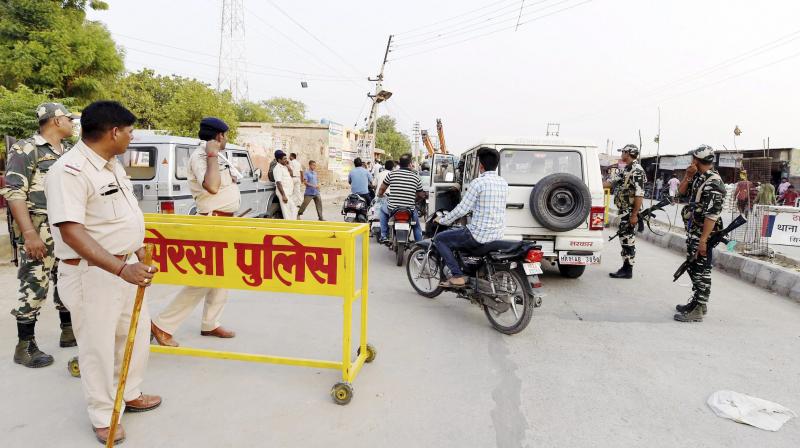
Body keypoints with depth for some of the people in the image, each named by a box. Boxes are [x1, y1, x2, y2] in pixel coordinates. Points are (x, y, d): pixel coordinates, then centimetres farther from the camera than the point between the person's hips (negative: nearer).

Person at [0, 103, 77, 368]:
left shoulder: (69, 152, 13)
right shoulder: (25, 149, -8)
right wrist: (29, 233, -21)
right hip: (39, 233, -7)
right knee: (34, 287, -4)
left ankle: (69, 331, 27)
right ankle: (24, 346, 8)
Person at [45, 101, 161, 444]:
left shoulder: (112, 164, 8)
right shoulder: (69, 171, -22)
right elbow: (71, 232, -31)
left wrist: (138, 255, 19)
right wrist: (121, 268, -38)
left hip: (126, 267, 9)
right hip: (92, 274, -9)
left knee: (136, 334, 20)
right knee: (98, 346, 6)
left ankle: (130, 395, 40)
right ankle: (102, 417, 25)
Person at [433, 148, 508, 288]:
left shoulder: (478, 182, -16)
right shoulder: (503, 183, 7)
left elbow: (462, 209, -16)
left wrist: (442, 221, -2)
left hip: (480, 234, -8)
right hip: (497, 234, 8)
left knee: (440, 239, 5)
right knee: (461, 233, 36)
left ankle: (458, 276, -3)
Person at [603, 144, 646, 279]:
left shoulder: (637, 170, -16)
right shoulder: (626, 170, 14)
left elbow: (639, 194, -21)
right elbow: (613, 182, 19)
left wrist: (634, 214, -23)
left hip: (630, 212, -9)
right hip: (624, 211, 9)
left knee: (628, 240, -5)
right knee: (624, 239, 12)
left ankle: (628, 270, 2)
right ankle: (625, 268, 19)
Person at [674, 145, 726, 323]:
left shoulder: (713, 182, -19)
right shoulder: (698, 177, 10)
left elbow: (712, 214, -23)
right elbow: (682, 192, 19)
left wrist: (703, 240, -26)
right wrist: (688, 175, 2)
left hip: (703, 233, -10)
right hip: (692, 231, 10)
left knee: (701, 271, -3)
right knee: (693, 268, 18)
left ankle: (697, 311, 4)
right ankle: (697, 302, 32)